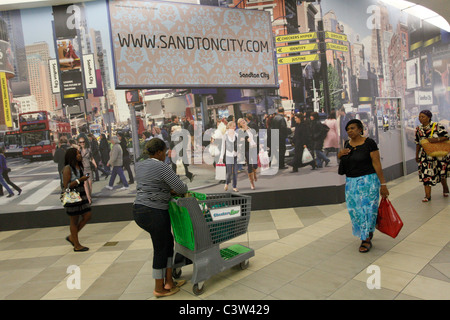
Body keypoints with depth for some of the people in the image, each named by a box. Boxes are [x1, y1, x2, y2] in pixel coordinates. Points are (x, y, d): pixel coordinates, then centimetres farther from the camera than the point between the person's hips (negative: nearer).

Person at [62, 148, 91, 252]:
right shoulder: (67, 169, -14)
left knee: (87, 216, 7)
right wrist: (80, 180, -22)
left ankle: (72, 237, 24)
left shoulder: (79, 166, 10)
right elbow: (66, 186, -19)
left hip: (81, 195, 8)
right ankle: (77, 246, 14)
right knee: (74, 221, 3)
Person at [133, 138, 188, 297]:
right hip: (155, 213, -9)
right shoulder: (163, 167, -14)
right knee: (161, 249, 8)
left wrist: (168, 190, 13)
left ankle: (169, 282, 28)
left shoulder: (139, 165, 11)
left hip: (139, 211, 9)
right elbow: (181, 188, -13)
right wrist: (183, 188, 10)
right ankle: (159, 289, 24)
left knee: (168, 241, 20)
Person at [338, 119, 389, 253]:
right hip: (351, 182, 6)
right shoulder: (347, 144, 7)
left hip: (368, 181, -5)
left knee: (367, 208, -1)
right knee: (355, 210, 9)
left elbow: (377, 164, -12)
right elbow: (343, 162, 20)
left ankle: (366, 240, 13)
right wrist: (340, 154, -3)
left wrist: (383, 184, -13)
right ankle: (368, 232, 33)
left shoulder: (369, 143, -10)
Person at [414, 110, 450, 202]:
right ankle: (427, 195, -2)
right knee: (426, 174, -6)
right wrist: (417, 155, 11)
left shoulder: (437, 126, -9)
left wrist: (436, 140, -27)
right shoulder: (418, 129, 3)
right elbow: (418, 143, 10)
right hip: (425, 155, 2)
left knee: (442, 173, 10)